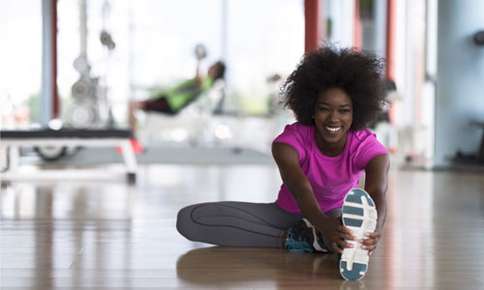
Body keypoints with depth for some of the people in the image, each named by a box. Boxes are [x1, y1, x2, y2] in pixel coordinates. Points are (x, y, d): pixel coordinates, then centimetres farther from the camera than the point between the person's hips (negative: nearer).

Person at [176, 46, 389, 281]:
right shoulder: (290, 140, -25)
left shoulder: (366, 146, -22)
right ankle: (299, 239, -33)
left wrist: (374, 229, -66)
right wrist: (323, 225, -67)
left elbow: (377, 194, -41)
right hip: (288, 215, 1)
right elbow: (301, 190, -44)